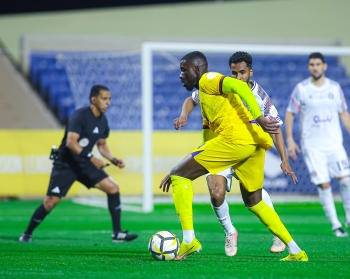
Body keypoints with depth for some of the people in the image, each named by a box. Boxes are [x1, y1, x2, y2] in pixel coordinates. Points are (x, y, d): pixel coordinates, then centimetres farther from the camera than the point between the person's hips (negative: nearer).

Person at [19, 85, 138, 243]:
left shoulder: (103, 121, 4)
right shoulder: (80, 116, -20)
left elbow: (102, 145, 19)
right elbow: (71, 142, -30)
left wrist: (113, 160, 2)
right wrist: (91, 158, -34)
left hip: (84, 164, 7)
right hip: (65, 164, -7)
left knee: (113, 188, -6)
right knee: (51, 202, -10)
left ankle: (117, 233, -1)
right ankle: (27, 234, 11)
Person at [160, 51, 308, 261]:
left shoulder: (208, 79, 7)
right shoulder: (205, 97, 35)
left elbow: (240, 86, -13)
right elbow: (208, 147, 36)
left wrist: (259, 118, -24)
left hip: (237, 136, -9)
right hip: (256, 142, 9)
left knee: (179, 176, -1)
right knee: (254, 202, 22)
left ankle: (189, 240, -10)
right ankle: (296, 251, 16)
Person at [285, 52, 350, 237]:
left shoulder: (335, 88, 6)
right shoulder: (301, 89, -1)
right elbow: (290, 113, 4)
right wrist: (289, 140, -3)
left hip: (334, 143, 2)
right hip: (312, 145, -2)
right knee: (323, 184, -6)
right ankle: (335, 225, 1)